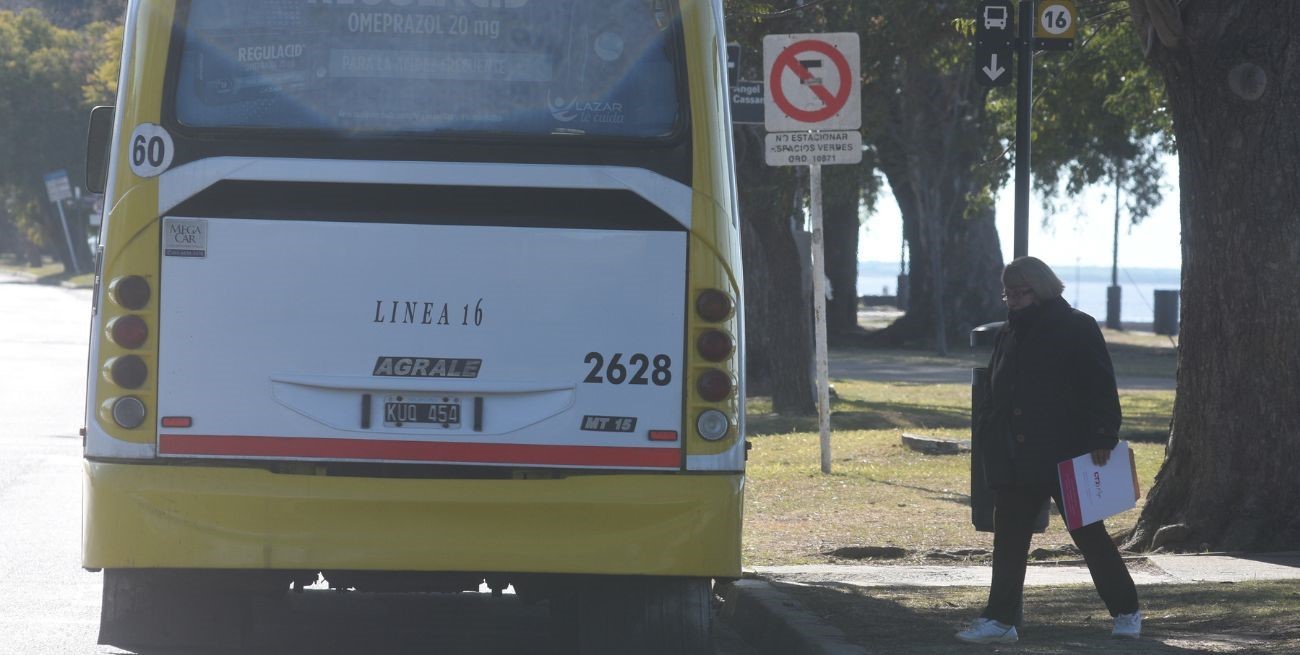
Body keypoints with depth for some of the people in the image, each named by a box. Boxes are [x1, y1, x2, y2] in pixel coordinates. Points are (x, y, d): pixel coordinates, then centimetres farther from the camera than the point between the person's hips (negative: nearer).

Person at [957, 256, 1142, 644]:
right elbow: (996, 392, 22)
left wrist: (1102, 437, -18)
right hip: (1014, 460, 6)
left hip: (1065, 455, -6)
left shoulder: (1077, 329, -7)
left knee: (1088, 534, 2)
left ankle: (1126, 613, 14)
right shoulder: (1008, 334, 13)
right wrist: (987, 430, 11)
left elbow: (1100, 386, -11)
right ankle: (1000, 619, 8)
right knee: (1008, 537, 4)